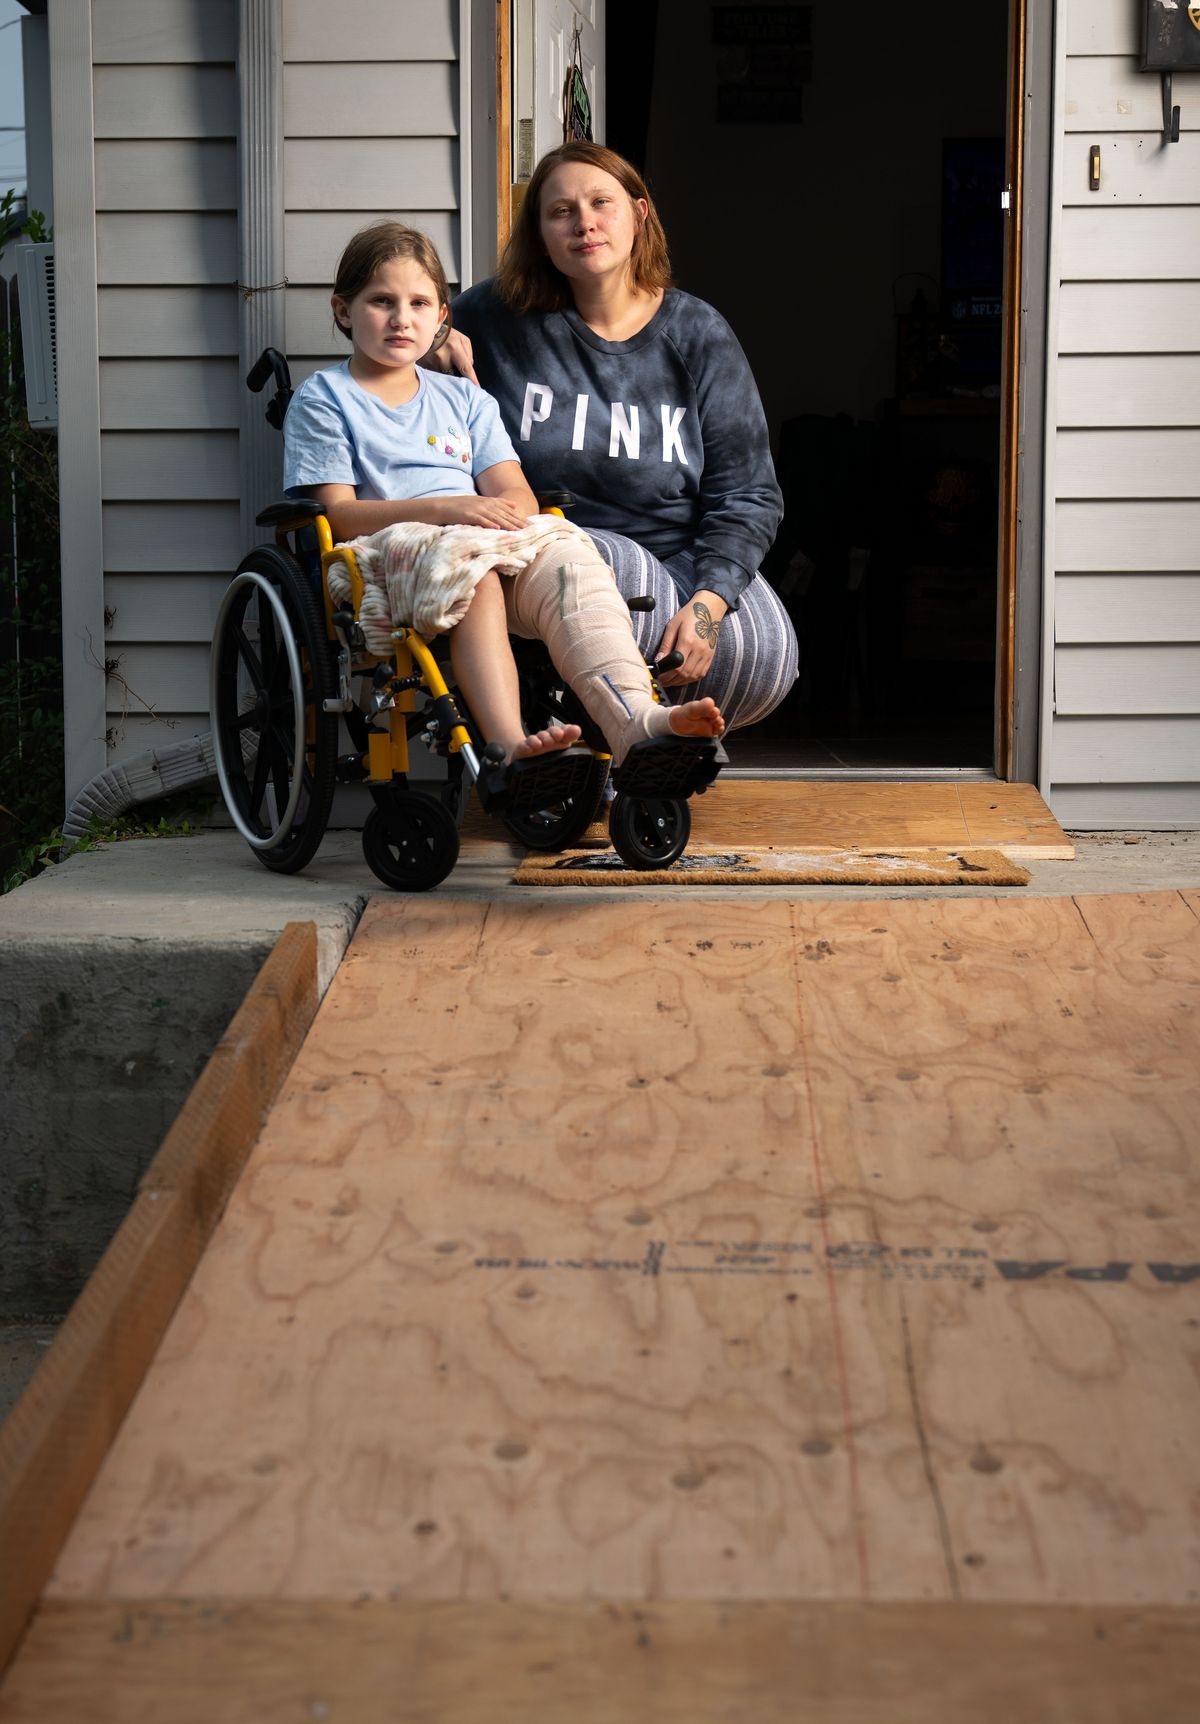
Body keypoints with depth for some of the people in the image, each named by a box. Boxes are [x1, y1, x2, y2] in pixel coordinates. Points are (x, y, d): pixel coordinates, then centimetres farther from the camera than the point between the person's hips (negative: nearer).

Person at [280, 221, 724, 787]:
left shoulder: (463, 398, 28)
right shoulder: (323, 397, 13)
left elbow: (517, 494, 17)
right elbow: (337, 514, -1)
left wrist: (503, 509, -11)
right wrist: (442, 510, -15)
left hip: (491, 537, 4)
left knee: (566, 558, -29)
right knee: (470, 566, -38)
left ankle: (633, 718, -51)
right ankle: (509, 744, -56)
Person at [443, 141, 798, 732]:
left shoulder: (699, 335, 3)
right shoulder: (498, 317, 4)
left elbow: (747, 495, -2)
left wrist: (707, 602, -20)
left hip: (687, 561, 2)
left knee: (765, 657, -27)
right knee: (613, 564, -37)